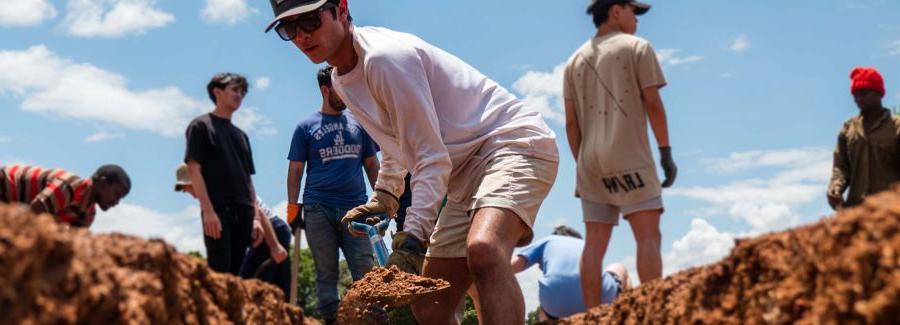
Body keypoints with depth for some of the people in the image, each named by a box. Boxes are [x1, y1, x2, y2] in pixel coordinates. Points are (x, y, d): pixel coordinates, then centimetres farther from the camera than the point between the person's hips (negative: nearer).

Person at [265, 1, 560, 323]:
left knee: (483, 249, -40)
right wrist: (383, 199, 21)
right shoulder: (341, 79, 9)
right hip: (466, 172, 10)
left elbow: (432, 160, -23)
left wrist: (412, 239, -29)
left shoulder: (385, 57, -20)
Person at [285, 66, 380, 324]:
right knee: (326, 273, 2)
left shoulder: (358, 123, 13)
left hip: (356, 208, 2)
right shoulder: (306, 128, 7)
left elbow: (371, 164, 16)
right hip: (318, 210, -1)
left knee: (365, 270, -6)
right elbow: (295, 171, 6)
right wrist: (292, 208, -2)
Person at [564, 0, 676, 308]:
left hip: (590, 160, 6)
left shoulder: (575, 60, 17)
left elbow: (571, 122, 13)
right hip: (629, 156, -5)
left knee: (595, 243, 2)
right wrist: (666, 152, -2)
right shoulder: (637, 47, 3)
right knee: (648, 236, -8)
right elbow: (652, 103, -5)